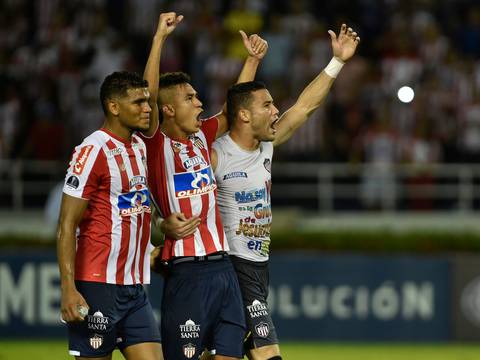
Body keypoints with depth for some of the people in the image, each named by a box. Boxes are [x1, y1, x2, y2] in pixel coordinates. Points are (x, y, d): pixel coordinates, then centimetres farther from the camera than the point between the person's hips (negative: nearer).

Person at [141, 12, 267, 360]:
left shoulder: (201, 138, 14)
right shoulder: (156, 144, -5)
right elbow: (149, 97, -19)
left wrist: (253, 59, 21)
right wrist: (160, 38, -23)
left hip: (224, 267, 7)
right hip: (188, 273, -7)